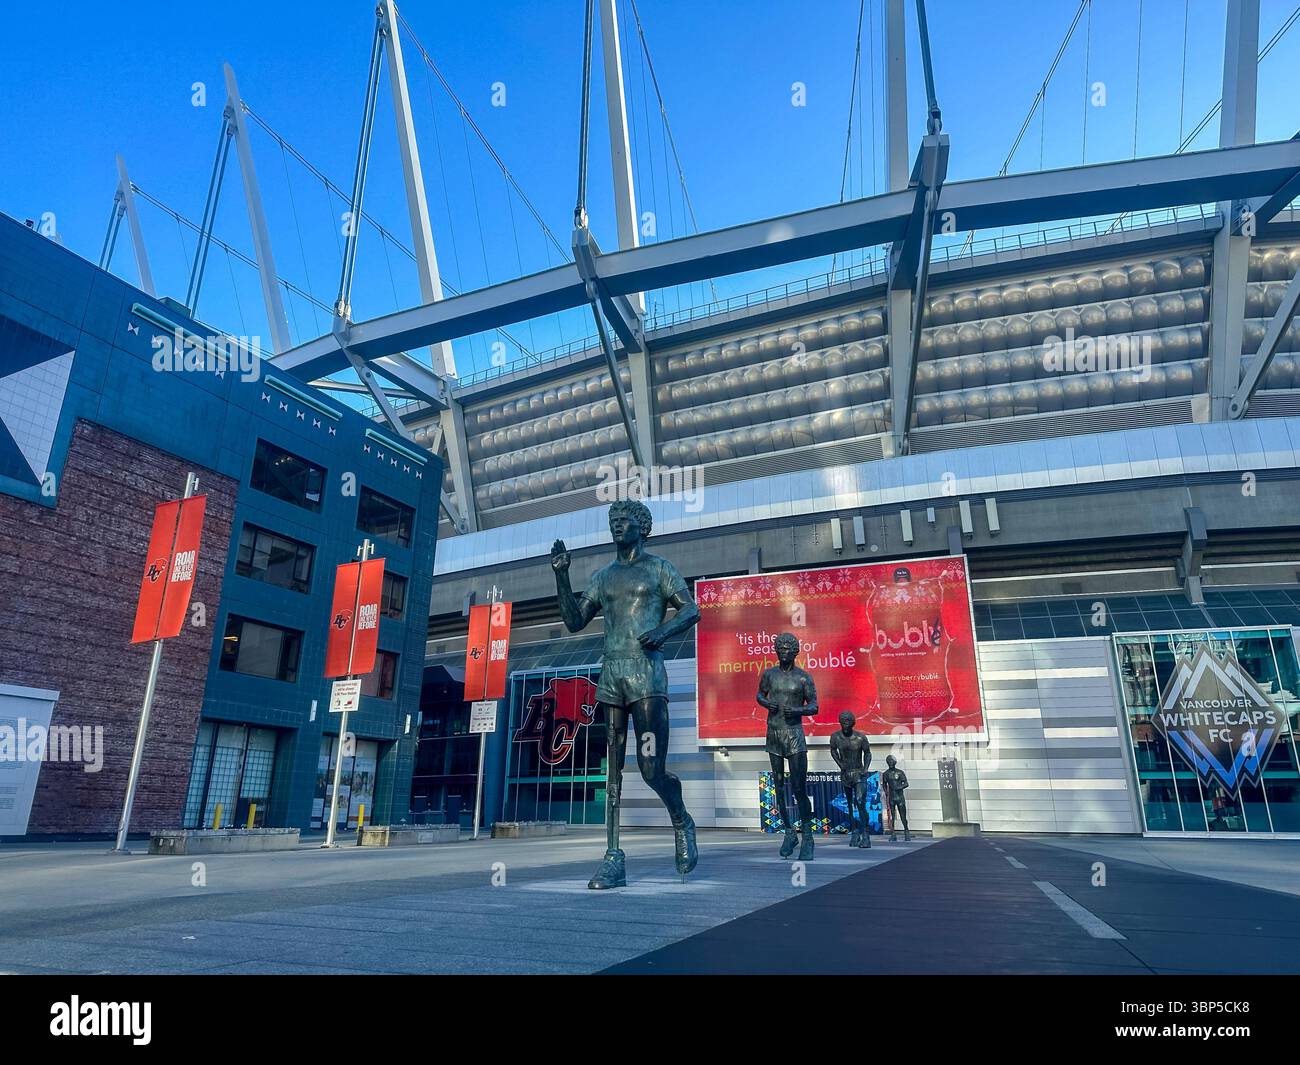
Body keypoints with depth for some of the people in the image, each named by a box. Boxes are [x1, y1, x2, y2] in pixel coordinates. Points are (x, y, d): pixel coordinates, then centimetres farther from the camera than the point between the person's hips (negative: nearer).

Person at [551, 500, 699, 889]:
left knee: (652, 768, -8)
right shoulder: (603, 576, 21)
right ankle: (614, 859, 5)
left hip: (646, 673, -5)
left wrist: (663, 629, -19)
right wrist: (561, 575, 8)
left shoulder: (659, 568, 8)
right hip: (610, 675, 5)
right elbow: (574, 621, 18)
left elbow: (691, 610, 1)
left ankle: (682, 824, 21)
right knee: (613, 768, 2)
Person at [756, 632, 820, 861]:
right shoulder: (769, 674, 6)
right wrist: (766, 703, -4)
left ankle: (808, 837, 1)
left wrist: (797, 710, -19)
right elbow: (759, 695, 18)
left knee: (799, 788, -9)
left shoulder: (803, 677, -2)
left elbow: (814, 707, 1)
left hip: (794, 733, -4)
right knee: (779, 786, 8)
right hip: (773, 733, 4)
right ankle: (789, 833, 20)